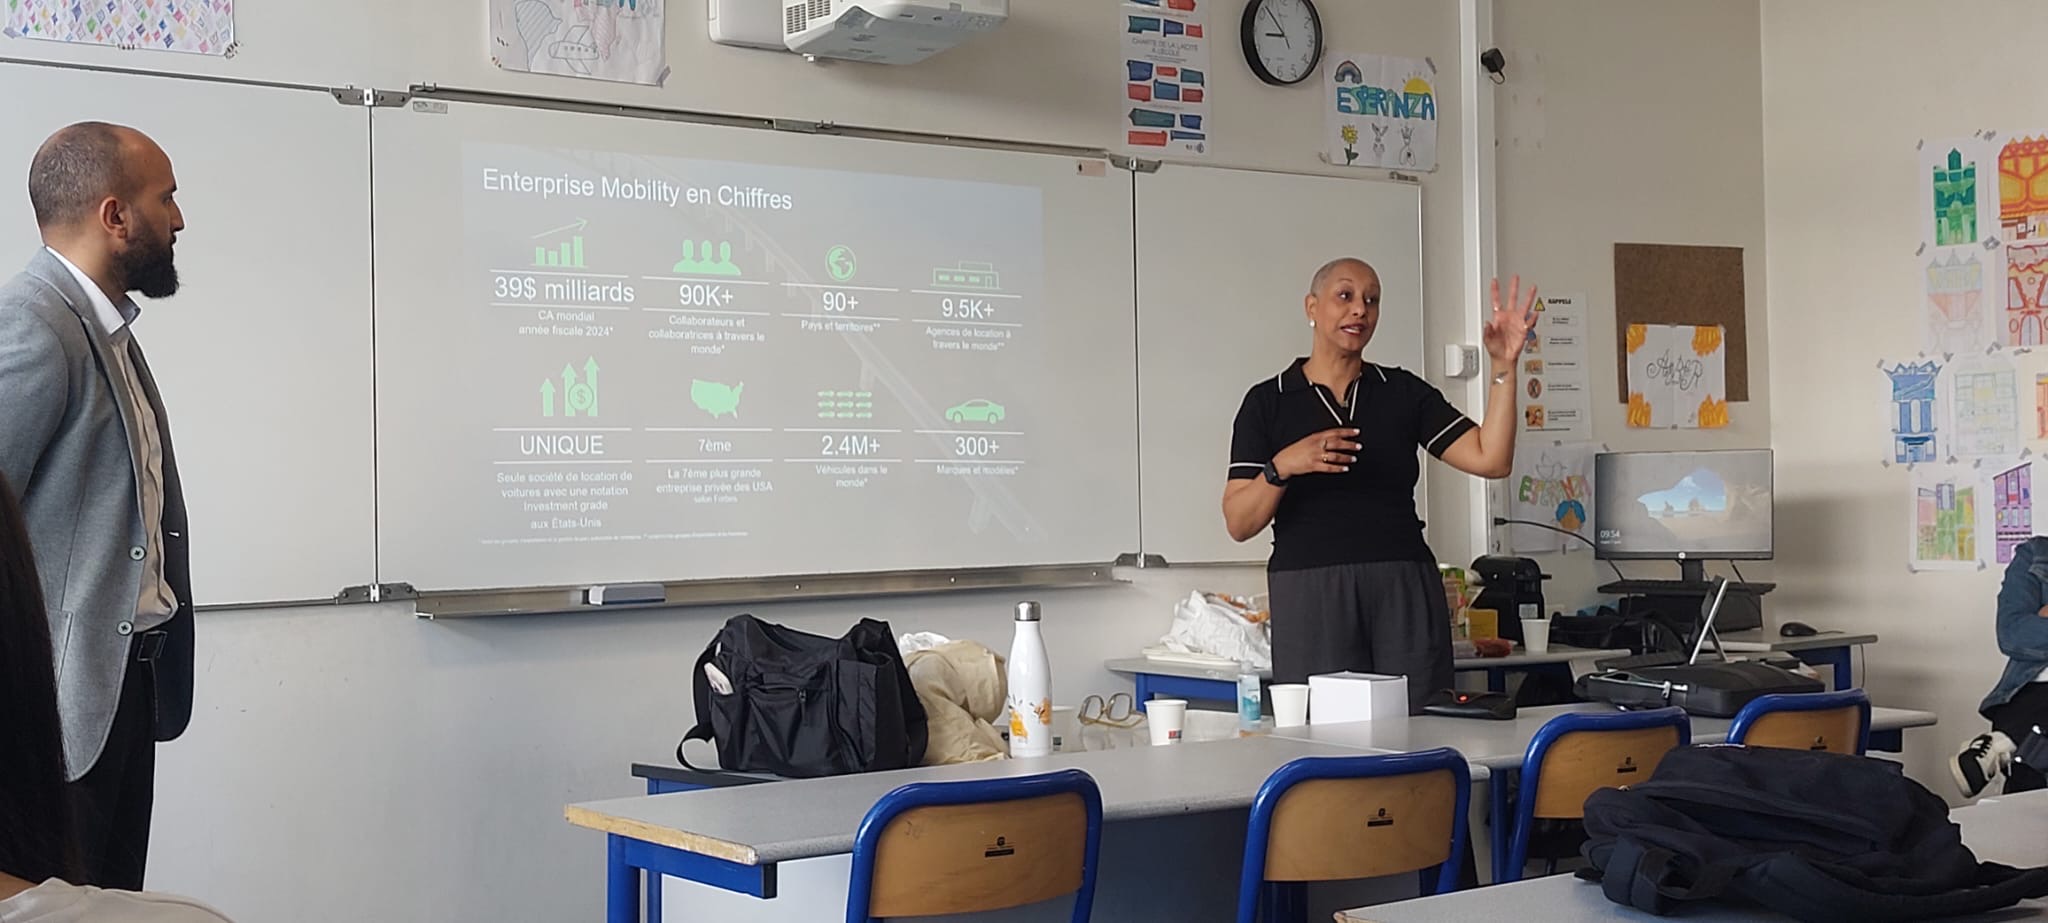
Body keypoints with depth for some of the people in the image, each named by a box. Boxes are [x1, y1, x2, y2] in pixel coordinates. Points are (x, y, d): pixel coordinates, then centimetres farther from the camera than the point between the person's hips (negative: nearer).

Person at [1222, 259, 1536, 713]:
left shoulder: (1404, 391, 13)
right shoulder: (1267, 401, 6)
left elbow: (1490, 459, 2)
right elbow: (1239, 523, 0)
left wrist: (1504, 368, -5)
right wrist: (1283, 467, -16)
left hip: (1405, 590, 2)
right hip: (1309, 591, -2)